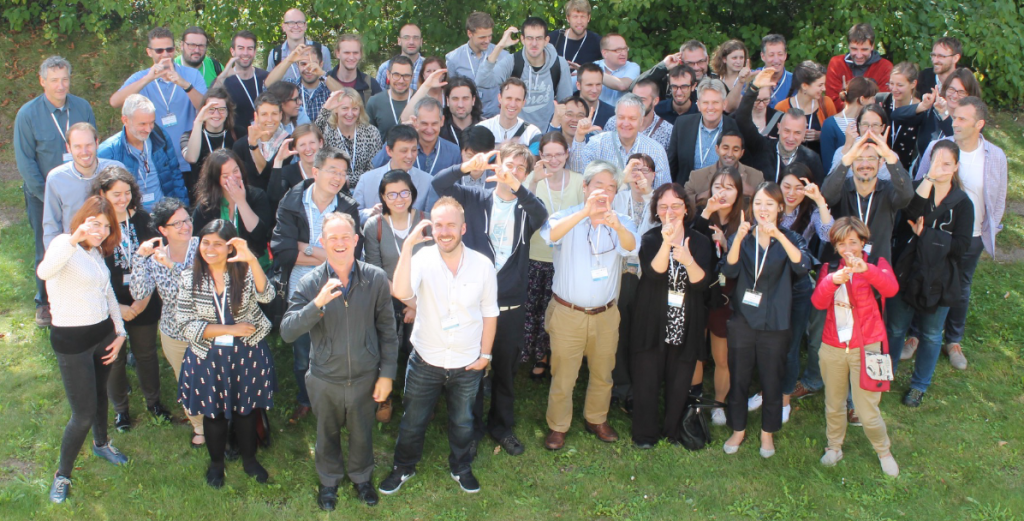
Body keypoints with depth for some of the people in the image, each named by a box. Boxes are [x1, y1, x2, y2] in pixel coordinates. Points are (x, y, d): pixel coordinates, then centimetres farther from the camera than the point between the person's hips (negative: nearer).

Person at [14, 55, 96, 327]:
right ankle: (45, 303, 27)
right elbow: (25, 162, -7)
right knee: (47, 252, 9)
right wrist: (48, 197, -11)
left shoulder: (82, 108, -3)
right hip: (43, 196, -1)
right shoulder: (27, 114, -9)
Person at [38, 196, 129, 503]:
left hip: (103, 333, 7)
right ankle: (62, 474, 19)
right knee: (83, 415, -2)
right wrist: (74, 238, -55)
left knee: (100, 394, 25)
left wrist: (120, 331, 9)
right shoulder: (64, 245, -18)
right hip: (71, 342, -7)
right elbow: (44, 271, -42)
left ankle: (101, 444, 50)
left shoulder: (97, 252, 6)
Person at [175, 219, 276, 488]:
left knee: (247, 410, 16)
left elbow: (266, 296, -29)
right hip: (208, 358, 1)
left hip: (247, 355, 0)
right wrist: (230, 329, -18)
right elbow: (186, 325, -11)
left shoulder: (245, 272, -10)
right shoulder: (189, 280, -7)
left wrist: (252, 260, -44)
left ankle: (249, 459, 39)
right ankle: (216, 462, 40)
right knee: (213, 413, 16)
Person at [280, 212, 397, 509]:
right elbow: (287, 333, -21)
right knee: (327, 432, 23)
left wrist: (387, 373, -4)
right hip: (325, 378, 0)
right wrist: (318, 304, -35)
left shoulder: (375, 278, -15)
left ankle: (361, 477, 50)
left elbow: (387, 330, -5)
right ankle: (329, 480, 50)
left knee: (361, 432, 21)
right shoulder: (310, 283, -15)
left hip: (365, 376, 0)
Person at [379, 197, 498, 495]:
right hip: (426, 361, -1)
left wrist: (485, 354, 1)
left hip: (467, 364, 1)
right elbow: (401, 292, -36)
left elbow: (489, 312, -1)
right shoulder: (422, 259, -17)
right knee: (412, 420, 17)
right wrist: (408, 245, -36)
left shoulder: (482, 265, -12)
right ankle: (404, 467, 43)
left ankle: (461, 468, 47)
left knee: (462, 422, 22)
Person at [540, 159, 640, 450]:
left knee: (603, 374, 17)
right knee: (563, 377, 6)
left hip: (605, 315, 3)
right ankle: (557, 426, 25)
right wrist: (586, 212, -44)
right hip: (567, 314, -3)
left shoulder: (621, 224, 1)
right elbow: (549, 234, -30)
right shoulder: (568, 217, -7)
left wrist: (616, 225, -45)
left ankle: (596, 419, 38)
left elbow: (631, 247, -22)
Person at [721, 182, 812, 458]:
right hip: (743, 319, 1)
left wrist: (779, 236, -33)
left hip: (775, 324, -1)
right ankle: (738, 429, 28)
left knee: (772, 381, 8)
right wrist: (738, 239, -31)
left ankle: (768, 432, 29)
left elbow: (803, 267, -21)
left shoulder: (788, 238, -1)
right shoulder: (742, 237, 1)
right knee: (738, 379, 9)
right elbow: (729, 271, -15)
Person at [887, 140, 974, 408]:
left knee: (930, 335, 15)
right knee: (895, 329, 14)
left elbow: (962, 245, -14)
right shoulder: (917, 190, -6)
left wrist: (925, 234, -19)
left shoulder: (962, 203, -6)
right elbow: (911, 215, -29)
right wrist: (929, 179, -33)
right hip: (907, 274, 0)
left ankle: (919, 385, 33)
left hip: (939, 282, 0)